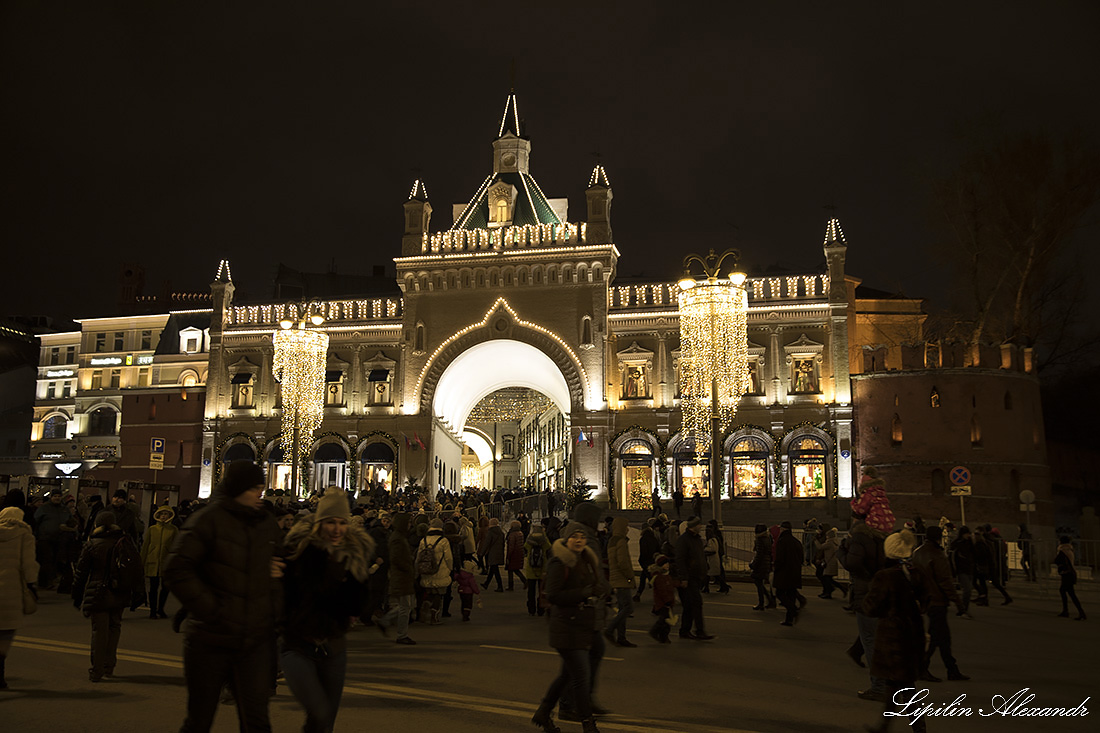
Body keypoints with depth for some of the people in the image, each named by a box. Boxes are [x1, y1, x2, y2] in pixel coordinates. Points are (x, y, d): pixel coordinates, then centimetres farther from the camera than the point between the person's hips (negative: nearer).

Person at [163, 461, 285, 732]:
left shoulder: (268, 523, 10)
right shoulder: (208, 519, -8)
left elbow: (279, 565, 22)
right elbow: (176, 570, -14)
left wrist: (273, 613, 6)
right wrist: (209, 608, -18)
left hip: (256, 641, 4)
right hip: (211, 639, -4)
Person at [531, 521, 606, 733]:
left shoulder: (587, 560, 12)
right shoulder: (559, 562, -14)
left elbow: (596, 586, 22)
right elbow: (553, 595, -20)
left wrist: (596, 595, -1)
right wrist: (584, 593, -21)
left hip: (582, 625, 9)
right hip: (567, 626, -9)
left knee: (568, 673, 17)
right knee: (581, 674, -6)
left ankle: (543, 713, 32)